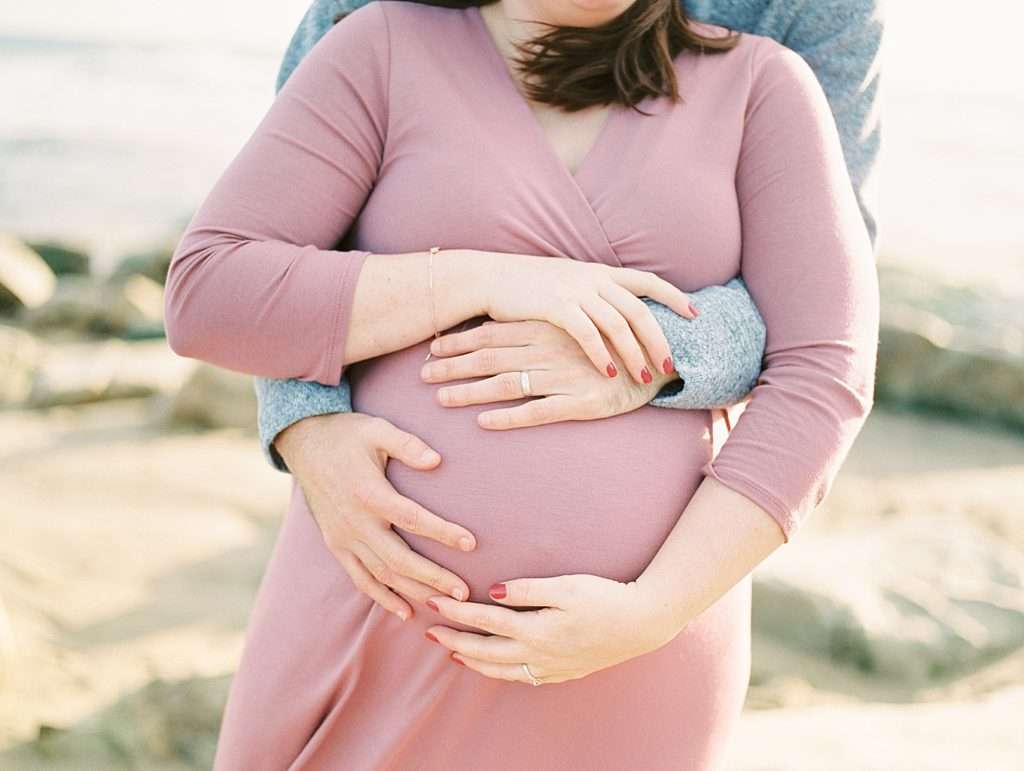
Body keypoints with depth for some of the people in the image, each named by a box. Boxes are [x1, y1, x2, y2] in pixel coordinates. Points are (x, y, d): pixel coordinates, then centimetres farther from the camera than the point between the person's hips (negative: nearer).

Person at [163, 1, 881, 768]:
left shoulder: (759, 86, 1)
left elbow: (820, 378, -6)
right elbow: (209, 300, -7)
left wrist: (654, 613, -17)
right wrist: (483, 279, -17)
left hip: (631, 665, 0)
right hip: (387, 628, 0)